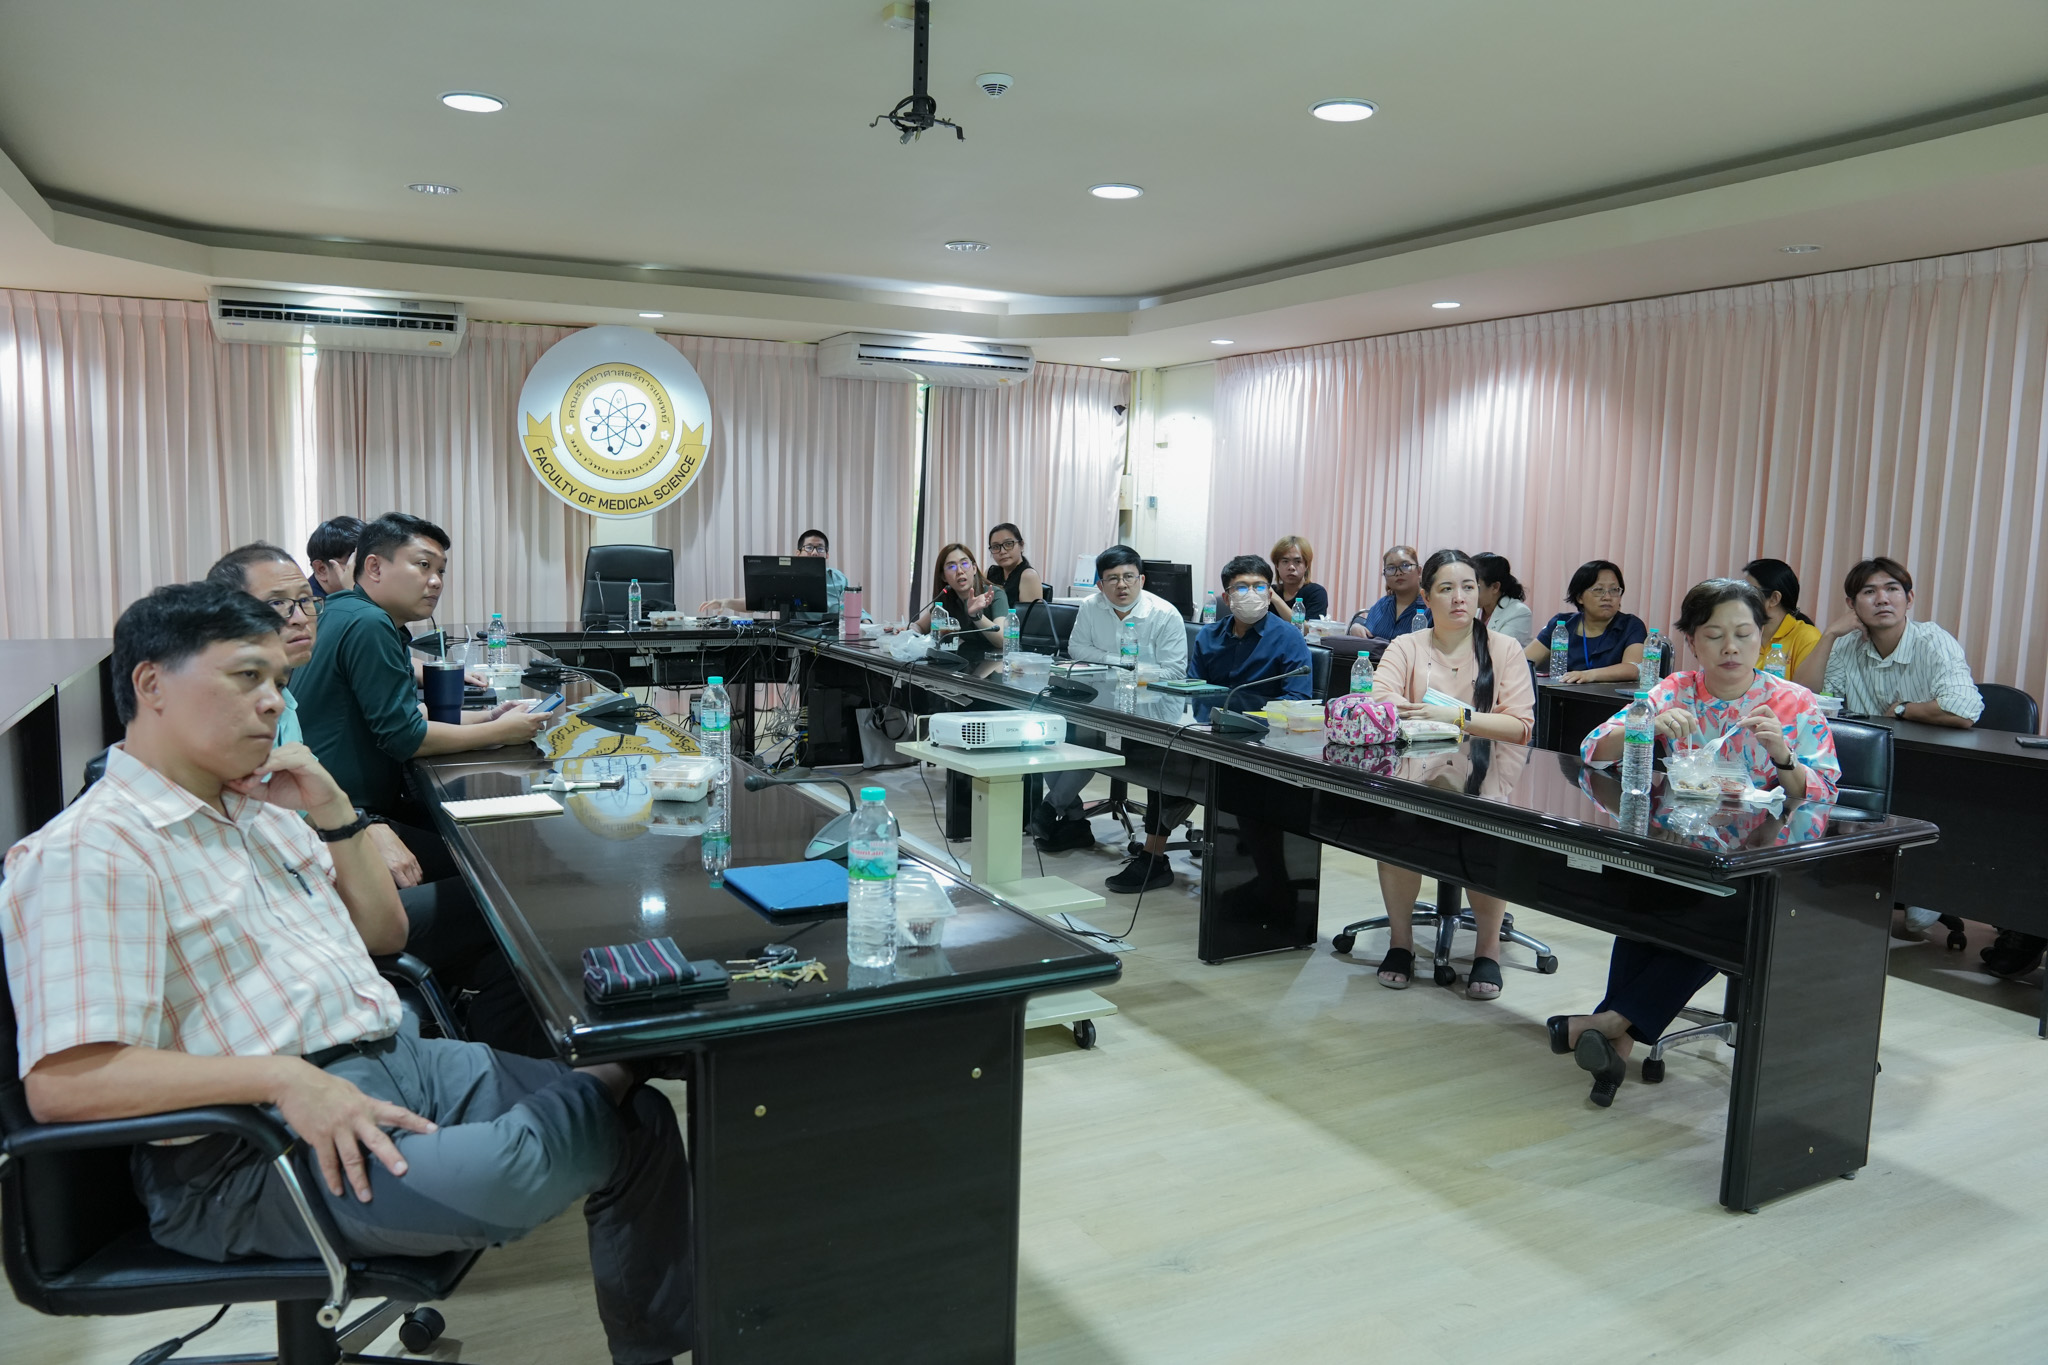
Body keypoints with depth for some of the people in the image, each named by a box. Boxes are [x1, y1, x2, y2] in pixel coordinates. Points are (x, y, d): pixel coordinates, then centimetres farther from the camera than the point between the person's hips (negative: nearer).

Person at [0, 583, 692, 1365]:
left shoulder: (261, 810, 15)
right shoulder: (88, 852, -11)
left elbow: (384, 936, 21)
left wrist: (333, 812, 5)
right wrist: (283, 1078, -28)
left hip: (396, 1059, 8)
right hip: (255, 1149, -8)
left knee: (641, 1122, -1)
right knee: (504, 1175, -30)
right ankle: (594, 1091, 3)